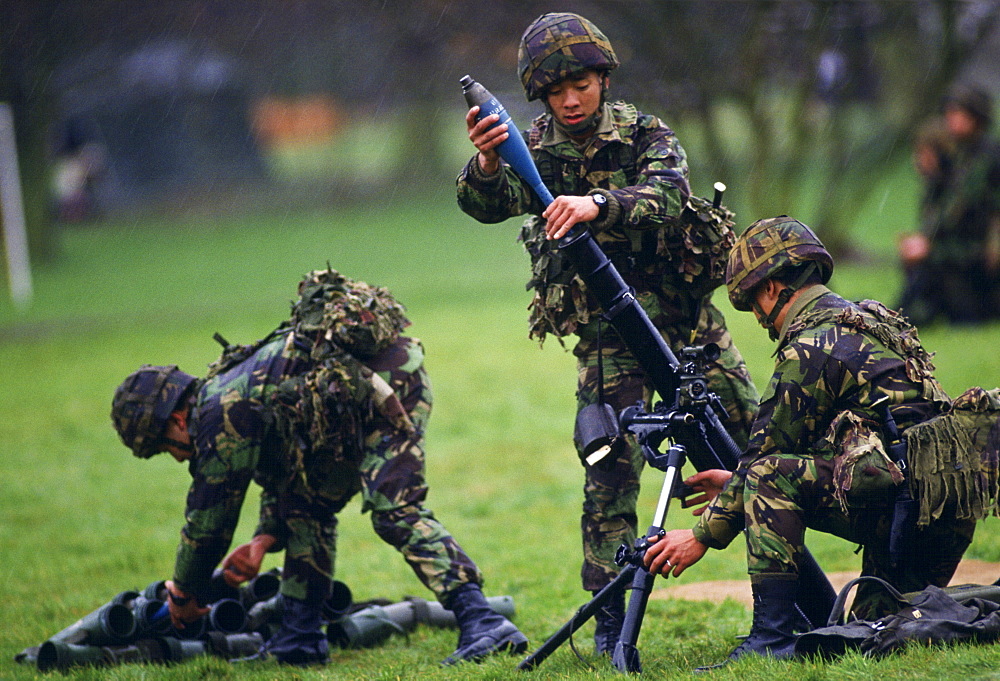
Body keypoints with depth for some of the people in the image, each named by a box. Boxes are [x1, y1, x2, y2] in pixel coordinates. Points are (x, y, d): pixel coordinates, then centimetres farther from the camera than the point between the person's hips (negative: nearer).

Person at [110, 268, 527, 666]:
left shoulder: (219, 412, -4)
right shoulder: (235, 388, 25)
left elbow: (208, 519, 2)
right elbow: (283, 480, 30)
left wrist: (183, 594, 16)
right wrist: (264, 541, 13)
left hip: (373, 379, -10)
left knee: (395, 509, -20)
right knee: (308, 503, 17)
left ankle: (480, 621, -32)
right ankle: (300, 637, 20)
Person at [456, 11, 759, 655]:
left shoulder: (647, 136, -7)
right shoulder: (536, 151, -3)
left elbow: (665, 197, -28)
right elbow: (488, 204, -22)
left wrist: (596, 204, -48)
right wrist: (487, 161, -46)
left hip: (687, 319, 0)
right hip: (607, 332, 0)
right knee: (610, 473, -10)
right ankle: (610, 617, -4)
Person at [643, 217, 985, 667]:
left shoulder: (811, 347, -9)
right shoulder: (865, 322, 21)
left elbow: (766, 452, -5)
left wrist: (704, 535, 2)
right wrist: (737, 483, 33)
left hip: (904, 497, -10)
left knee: (770, 477, -13)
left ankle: (772, 637, -18)